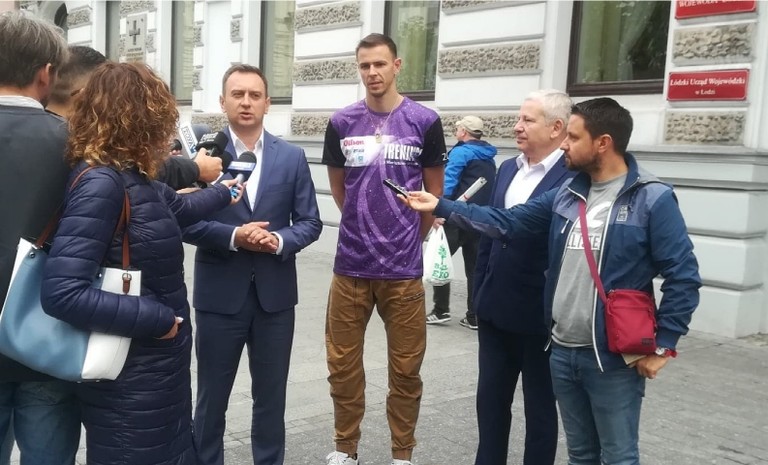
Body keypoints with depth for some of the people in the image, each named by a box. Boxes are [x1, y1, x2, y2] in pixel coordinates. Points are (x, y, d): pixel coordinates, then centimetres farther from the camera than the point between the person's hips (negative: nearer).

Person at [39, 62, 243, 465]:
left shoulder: (130, 176, 3)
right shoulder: (101, 181, -23)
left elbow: (176, 208, 26)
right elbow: (61, 292, -29)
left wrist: (222, 193, 42)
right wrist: (155, 320, -23)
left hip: (155, 363, 9)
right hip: (130, 374, -9)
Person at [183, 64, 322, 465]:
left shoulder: (292, 157, 4)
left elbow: (310, 222, 3)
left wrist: (280, 241, -16)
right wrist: (233, 236, -21)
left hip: (275, 294, 2)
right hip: (219, 294, -2)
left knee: (271, 398, 14)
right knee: (211, 399, 12)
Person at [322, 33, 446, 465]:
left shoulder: (424, 121, -2)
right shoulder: (342, 123, 3)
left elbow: (435, 193, 8)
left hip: (403, 266, -1)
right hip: (351, 264, 2)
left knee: (406, 368, 9)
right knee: (343, 365, 10)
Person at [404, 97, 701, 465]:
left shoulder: (652, 200, -11)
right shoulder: (566, 195, 8)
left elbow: (683, 277, -11)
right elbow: (505, 223, 8)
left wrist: (662, 346, -13)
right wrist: (440, 206, 3)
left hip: (616, 358, -6)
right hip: (563, 351, 6)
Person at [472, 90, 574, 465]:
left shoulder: (575, 178, -15)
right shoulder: (507, 169, 8)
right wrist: (479, 293, 12)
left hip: (540, 317, -7)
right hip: (495, 311, 7)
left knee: (539, 406, 12)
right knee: (490, 399, 17)